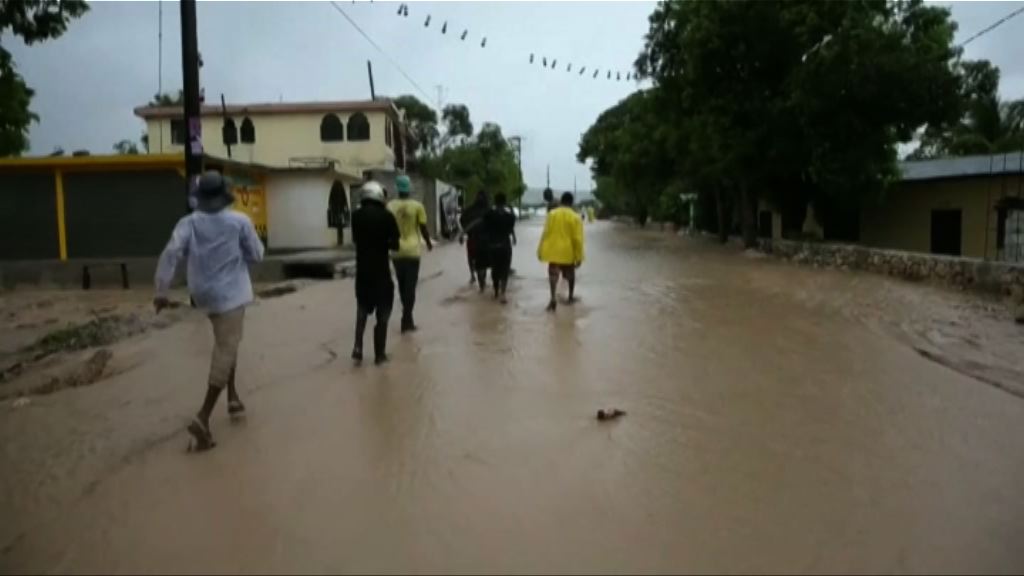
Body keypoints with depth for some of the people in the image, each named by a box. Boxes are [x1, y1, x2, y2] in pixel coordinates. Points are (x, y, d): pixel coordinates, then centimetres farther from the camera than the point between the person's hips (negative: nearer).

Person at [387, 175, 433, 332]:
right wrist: (429, 243, 15)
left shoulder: (390, 206, 1)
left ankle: (407, 316, 26)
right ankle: (407, 321, 0)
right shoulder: (417, 206, -6)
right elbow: (423, 228, -2)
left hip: (397, 251, 3)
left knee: (402, 285, 18)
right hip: (412, 251, -3)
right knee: (410, 286, 2)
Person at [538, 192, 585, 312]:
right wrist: (579, 257, -3)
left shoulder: (552, 214, -1)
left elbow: (545, 233, -2)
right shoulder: (575, 217, -6)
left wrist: (540, 250, 5)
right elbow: (577, 238, -8)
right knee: (570, 275, 20)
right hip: (568, 251, 0)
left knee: (553, 275, -1)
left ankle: (553, 299, -20)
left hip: (553, 250, 1)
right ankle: (571, 296, 34)